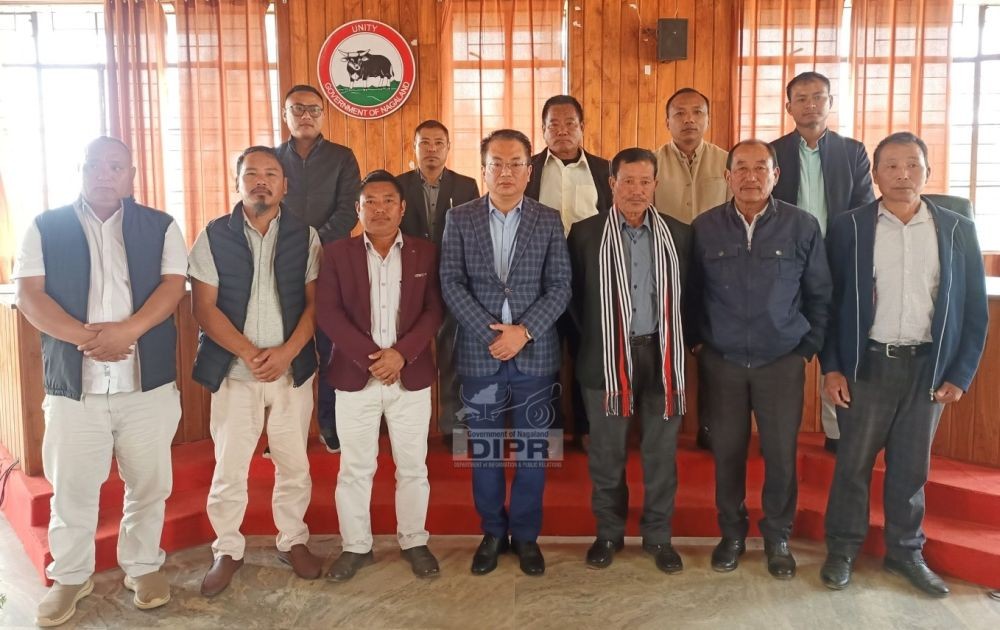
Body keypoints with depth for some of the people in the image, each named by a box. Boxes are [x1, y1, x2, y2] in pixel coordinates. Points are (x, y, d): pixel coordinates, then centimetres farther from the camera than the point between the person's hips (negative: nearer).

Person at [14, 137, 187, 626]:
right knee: (72, 488, 9)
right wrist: (86, 338, -18)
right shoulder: (45, 228, 5)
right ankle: (70, 576, 28)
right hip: (73, 384, 0)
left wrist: (128, 330, -21)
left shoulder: (160, 227, 6)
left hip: (147, 381, 0)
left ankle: (143, 565, 29)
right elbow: (29, 295, -3)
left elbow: (172, 285, -5)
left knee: (148, 483, 10)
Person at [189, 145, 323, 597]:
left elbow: (315, 301, 0)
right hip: (234, 370, -1)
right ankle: (228, 550, 23)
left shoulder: (305, 236, 2)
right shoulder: (213, 236, -1)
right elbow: (204, 308, -5)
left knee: (294, 463, 10)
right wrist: (249, 353, -13)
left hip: (292, 368, 1)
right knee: (229, 467, 6)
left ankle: (293, 540, 28)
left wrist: (286, 352, -13)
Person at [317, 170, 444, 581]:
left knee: (412, 467, 10)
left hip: (411, 376, 1)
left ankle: (414, 542, 26)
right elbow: (327, 312, -6)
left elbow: (434, 311, -2)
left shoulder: (425, 253, 4)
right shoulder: (337, 253, 2)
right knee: (355, 469, 9)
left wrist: (401, 353, -16)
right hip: (355, 376, 0)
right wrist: (368, 357, -15)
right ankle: (356, 546, 24)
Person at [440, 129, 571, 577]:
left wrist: (524, 331, -15)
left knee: (532, 450, 8)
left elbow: (560, 288, -2)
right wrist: (490, 332, -13)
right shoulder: (459, 219, 3)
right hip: (479, 352, 0)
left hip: (535, 353, 0)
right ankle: (492, 532, 27)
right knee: (484, 451, 10)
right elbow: (451, 284, -4)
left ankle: (526, 535, 25)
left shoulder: (549, 221, 3)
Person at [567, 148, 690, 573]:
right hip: (607, 357, -1)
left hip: (661, 355, 1)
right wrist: (593, 338, 3)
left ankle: (658, 535, 26)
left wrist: (680, 341, 3)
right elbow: (573, 295, 4)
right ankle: (609, 533, 26)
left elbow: (688, 294, 8)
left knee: (661, 453, 10)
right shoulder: (586, 233, -1)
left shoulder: (678, 234, 4)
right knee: (607, 453, 10)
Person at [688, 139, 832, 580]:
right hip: (721, 362, 1)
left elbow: (819, 294, 3)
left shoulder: (802, 226, -4)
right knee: (726, 452, 9)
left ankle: (777, 538, 26)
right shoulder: (704, 228, -2)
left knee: (781, 454, 5)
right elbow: (690, 292, 7)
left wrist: (809, 347, 2)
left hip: (782, 362, 0)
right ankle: (732, 533, 28)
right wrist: (696, 341, 4)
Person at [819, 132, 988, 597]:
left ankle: (906, 551, 30)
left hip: (928, 366, 2)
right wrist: (830, 366, -6)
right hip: (866, 364, -2)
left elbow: (974, 309, 4)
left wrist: (961, 374, 0)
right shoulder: (848, 228, -2)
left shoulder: (958, 230, 2)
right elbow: (828, 301, -1)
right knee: (853, 462, 7)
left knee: (911, 466, 13)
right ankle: (842, 549, 23)